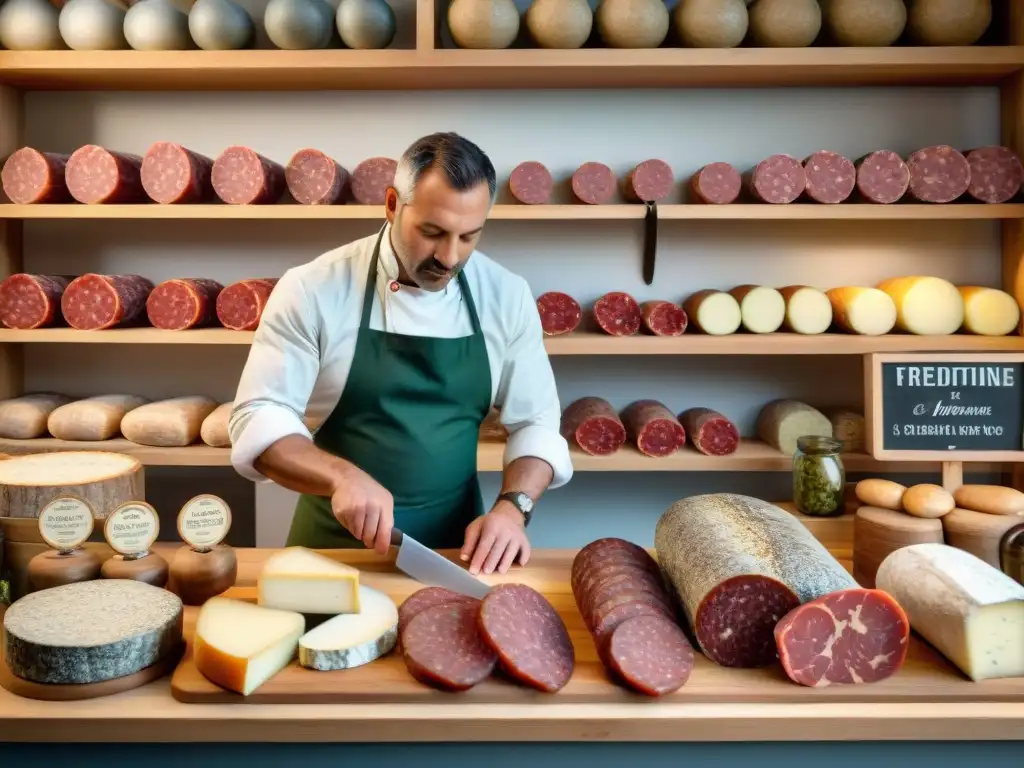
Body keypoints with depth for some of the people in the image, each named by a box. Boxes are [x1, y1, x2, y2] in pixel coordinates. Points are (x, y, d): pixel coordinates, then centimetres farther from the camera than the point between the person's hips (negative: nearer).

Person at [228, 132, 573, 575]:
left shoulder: (507, 296, -3)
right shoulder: (313, 291, -11)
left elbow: (535, 423, 1)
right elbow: (257, 420, -10)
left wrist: (513, 506, -16)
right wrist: (342, 476, -27)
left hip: (455, 545, 2)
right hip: (335, 543, -1)